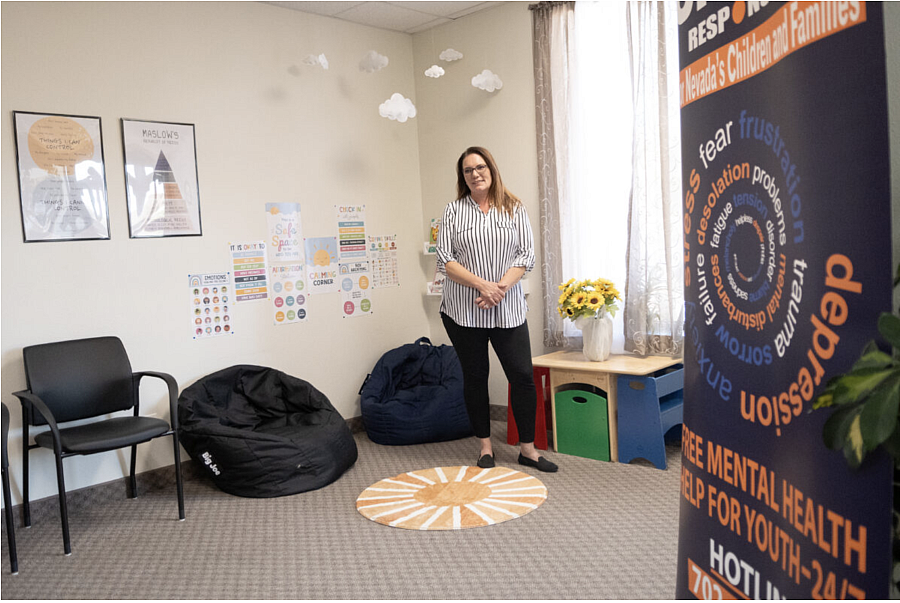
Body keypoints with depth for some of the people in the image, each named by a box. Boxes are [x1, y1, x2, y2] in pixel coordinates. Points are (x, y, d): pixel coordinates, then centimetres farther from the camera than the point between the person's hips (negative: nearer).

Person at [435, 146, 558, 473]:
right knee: (475, 376, 7)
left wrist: (501, 288, -14)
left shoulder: (514, 208, 7)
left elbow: (526, 255, 0)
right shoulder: (453, 210, 4)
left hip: (507, 308, 1)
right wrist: (482, 285, -15)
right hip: (463, 308, 0)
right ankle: (485, 446, 21)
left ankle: (527, 448, 12)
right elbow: (444, 259, -4)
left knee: (522, 376, -1)